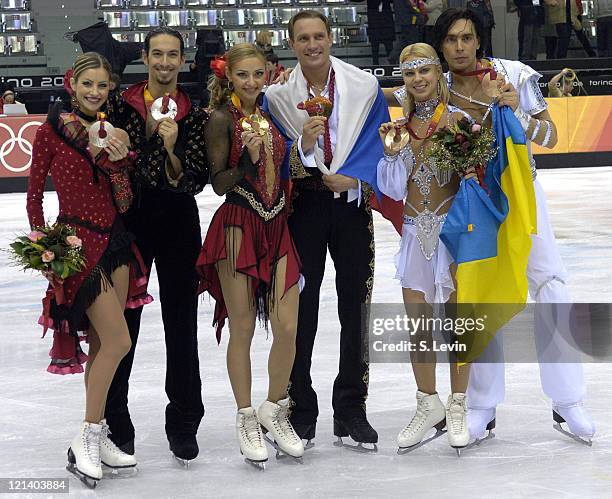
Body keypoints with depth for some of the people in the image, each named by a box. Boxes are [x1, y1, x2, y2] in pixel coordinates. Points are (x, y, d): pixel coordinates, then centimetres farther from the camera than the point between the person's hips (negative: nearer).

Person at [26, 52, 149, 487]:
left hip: (115, 238, 5)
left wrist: (119, 156, -11)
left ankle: (97, 435, 18)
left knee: (102, 344, 8)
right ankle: (87, 441, -2)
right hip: (77, 240, -5)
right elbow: (34, 194, -2)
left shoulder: (112, 130, 8)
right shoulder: (52, 131, -6)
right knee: (118, 341, -11)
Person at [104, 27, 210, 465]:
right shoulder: (121, 107, 0)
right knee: (122, 321, 4)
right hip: (129, 219, 0)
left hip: (178, 223, 0)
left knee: (181, 322, 4)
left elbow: (196, 182, -7)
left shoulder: (195, 116, 1)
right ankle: (115, 419, 15)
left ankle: (183, 423, 13)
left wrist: (172, 151, -23)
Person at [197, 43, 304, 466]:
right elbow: (219, 183, -9)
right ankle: (246, 419, 15)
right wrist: (248, 158, -22)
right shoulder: (222, 118, -6)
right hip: (237, 227, -5)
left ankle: (275, 409, 19)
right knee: (242, 328, 2)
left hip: (277, 225, 5)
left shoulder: (270, 114, 12)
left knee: (288, 327, -1)